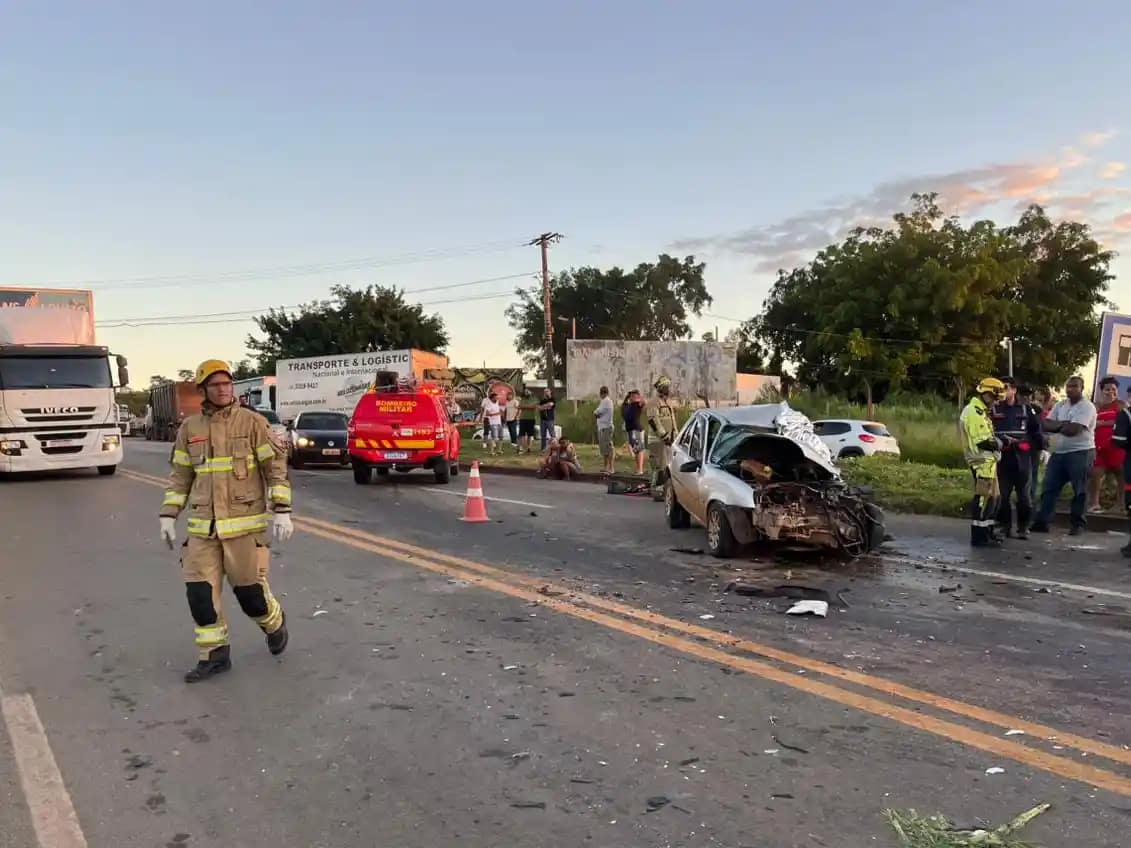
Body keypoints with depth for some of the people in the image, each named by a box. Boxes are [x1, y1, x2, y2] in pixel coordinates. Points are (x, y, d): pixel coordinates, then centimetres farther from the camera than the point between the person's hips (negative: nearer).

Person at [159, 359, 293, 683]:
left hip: (245, 523, -4)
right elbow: (180, 476, 15)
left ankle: (274, 624, 32)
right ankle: (215, 655, 16)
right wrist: (168, 515, 9)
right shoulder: (190, 428, 8)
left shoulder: (252, 422, -4)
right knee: (200, 590, 2)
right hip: (203, 526, 4)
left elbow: (276, 468, -5)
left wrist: (282, 511, -11)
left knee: (249, 588, 0)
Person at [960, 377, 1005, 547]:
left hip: (988, 460, 11)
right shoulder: (975, 412, -16)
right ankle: (978, 537, -4)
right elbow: (983, 441, -22)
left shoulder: (980, 411, 19)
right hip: (982, 461, -11)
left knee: (992, 497, 16)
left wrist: (997, 441, 4)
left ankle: (987, 532, 25)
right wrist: (998, 443, -5)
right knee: (983, 498, -8)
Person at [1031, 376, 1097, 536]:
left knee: (1079, 490, 2)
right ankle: (1042, 522, 7)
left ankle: (1078, 524, 11)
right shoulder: (1060, 405, 12)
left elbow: (1073, 430, -21)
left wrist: (1055, 426, -3)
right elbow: (1044, 425, 3)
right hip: (1059, 452, 7)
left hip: (1081, 453, -7)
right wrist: (1063, 424, -14)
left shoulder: (1087, 407, -10)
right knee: (1049, 487, 4)